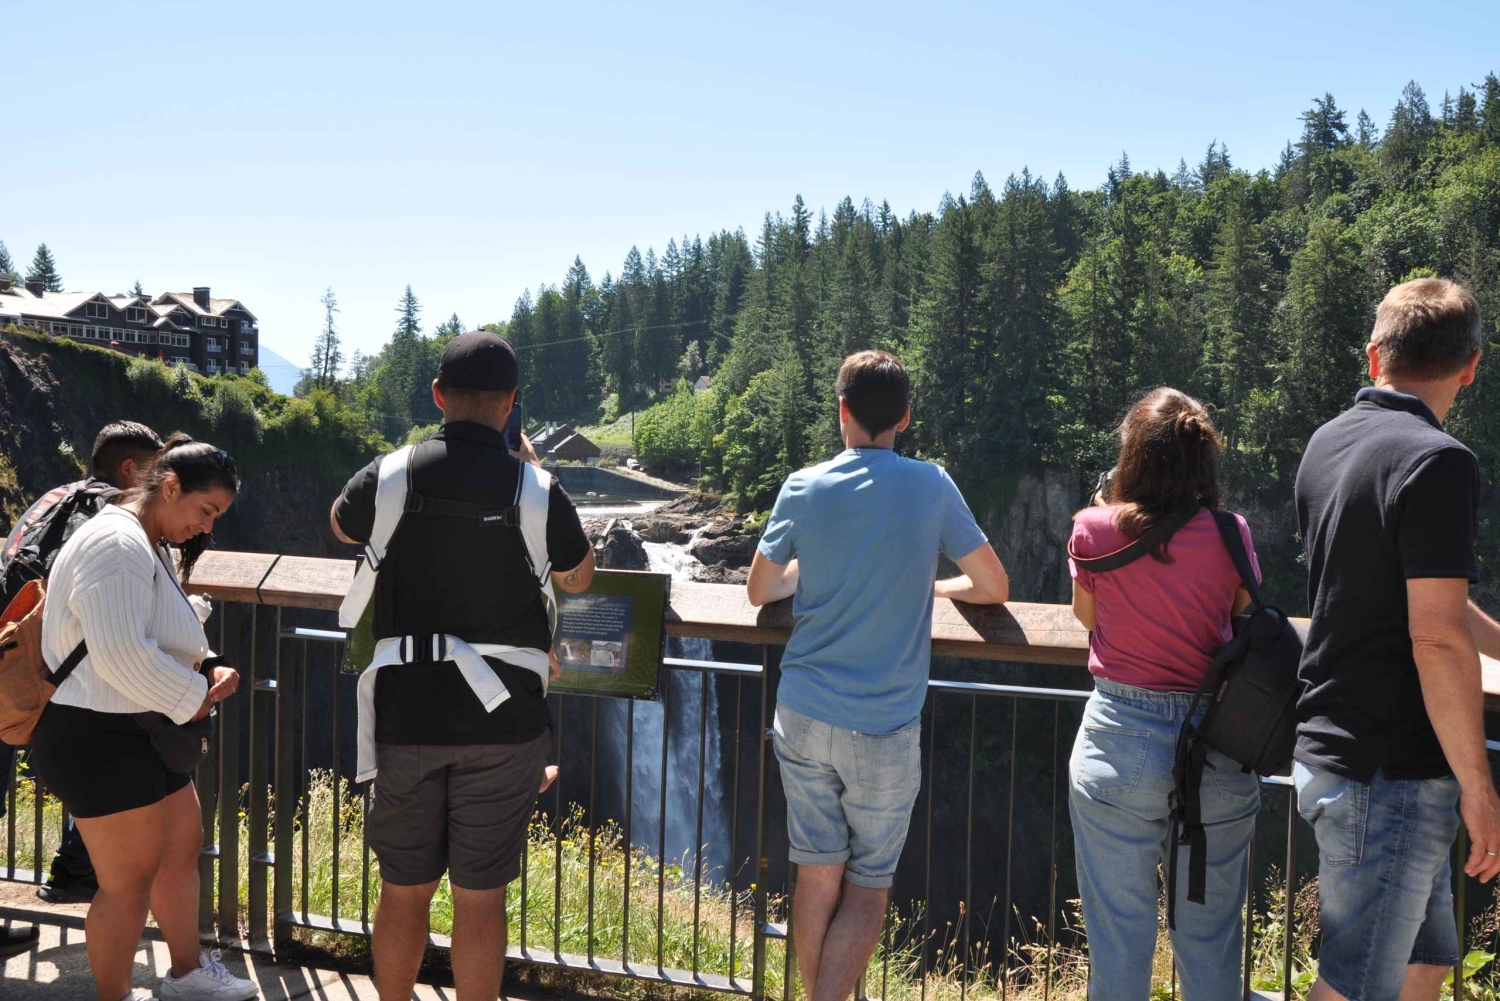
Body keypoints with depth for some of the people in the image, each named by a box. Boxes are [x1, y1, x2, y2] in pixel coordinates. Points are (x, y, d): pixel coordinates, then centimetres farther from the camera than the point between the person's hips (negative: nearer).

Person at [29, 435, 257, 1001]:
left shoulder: (153, 549, 15)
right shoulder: (118, 542, -20)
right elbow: (121, 654, -28)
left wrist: (208, 671, 1)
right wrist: (194, 698, -15)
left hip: (143, 735, 11)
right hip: (98, 740, -11)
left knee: (183, 844, 21)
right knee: (130, 881, 0)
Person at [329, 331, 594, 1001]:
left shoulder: (391, 475, -4)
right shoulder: (534, 488, -8)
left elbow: (342, 526, 20)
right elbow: (578, 577, 11)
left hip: (407, 713, 2)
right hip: (502, 718, -1)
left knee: (404, 891, 16)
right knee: (481, 898, 8)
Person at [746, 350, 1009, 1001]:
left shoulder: (804, 488, 0)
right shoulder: (930, 487, -4)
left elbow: (760, 591, 11)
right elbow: (994, 589, 4)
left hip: (803, 716, 2)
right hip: (885, 728, -2)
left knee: (817, 879, 12)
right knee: (867, 891, 9)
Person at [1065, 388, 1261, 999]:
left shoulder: (1094, 529, -6)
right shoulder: (1229, 536, -5)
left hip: (1116, 746, -1)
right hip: (1216, 754, 1)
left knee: (1119, 941, 11)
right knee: (1211, 943, 14)